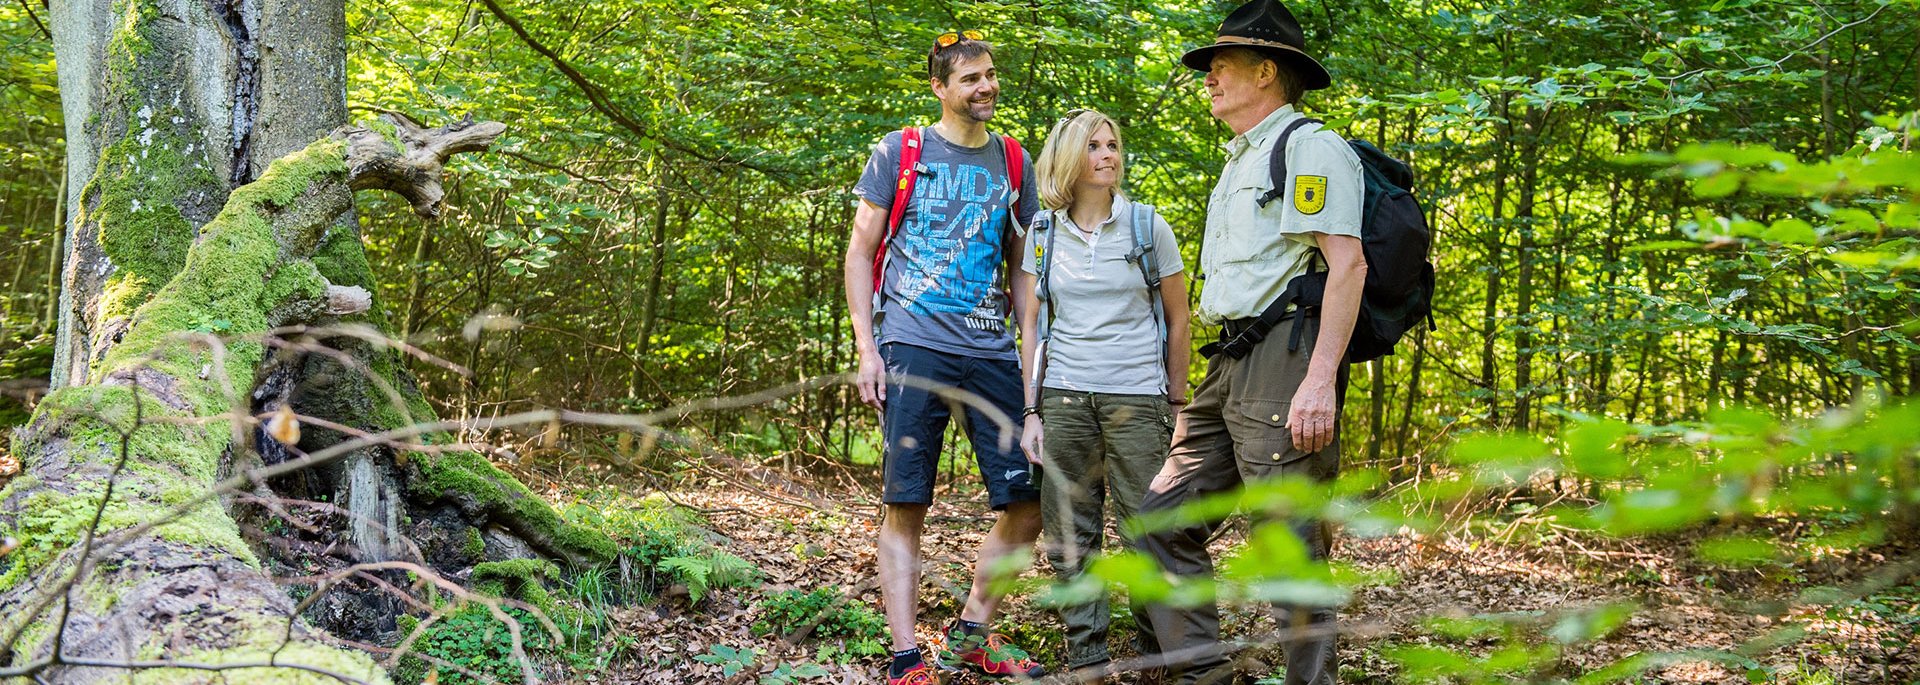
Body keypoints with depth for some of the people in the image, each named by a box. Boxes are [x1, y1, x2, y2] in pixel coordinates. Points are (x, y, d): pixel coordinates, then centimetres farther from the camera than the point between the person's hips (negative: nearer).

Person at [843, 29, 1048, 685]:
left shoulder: (1013, 162, 15)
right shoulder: (898, 152, 5)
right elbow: (860, 253, 5)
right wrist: (867, 349, -4)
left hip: (992, 353, 4)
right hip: (912, 351, -4)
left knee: (1028, 506, 2)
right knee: (905, 507, -5)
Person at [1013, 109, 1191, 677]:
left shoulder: (1146, 225, 2)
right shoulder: (1044, 233, 7)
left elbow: (1177, 319, 7)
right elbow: (1031, 325, 10)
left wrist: (1175, 403, 5)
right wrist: (1033, 410, 4)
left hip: (1136, 396, -2)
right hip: (1065, 396, 2)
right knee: (1069, 536, 4)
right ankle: (1086, 660, 15)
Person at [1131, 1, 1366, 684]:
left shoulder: (1309, 147, -5)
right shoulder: (1239, 163, 26)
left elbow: (1346, 264, -16)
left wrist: (1321, 378, -24)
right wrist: (1202, 396, 24)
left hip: (1287, 362, -10)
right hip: (1232, 365, 10)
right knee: (1162, 517, 7)